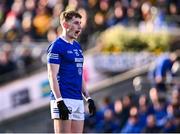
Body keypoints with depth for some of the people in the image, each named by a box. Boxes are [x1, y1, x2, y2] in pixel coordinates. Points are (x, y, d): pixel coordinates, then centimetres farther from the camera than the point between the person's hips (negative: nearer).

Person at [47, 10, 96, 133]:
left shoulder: (77, 46, 19)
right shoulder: (57, 46, -7)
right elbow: (52, 76, -13)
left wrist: (88, 98, 18)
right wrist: (59, 102, -21)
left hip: (78, 99, 8)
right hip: (63, 99, -8)